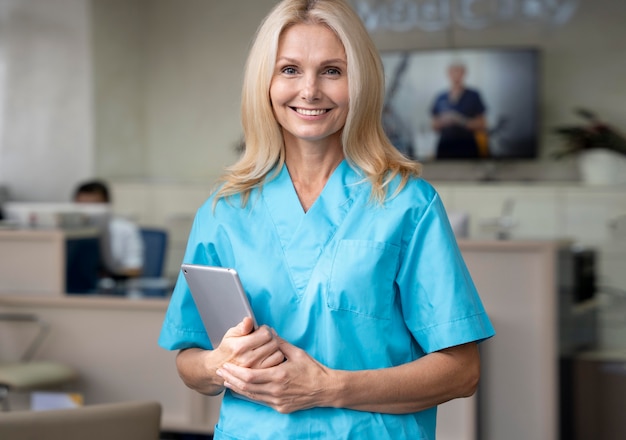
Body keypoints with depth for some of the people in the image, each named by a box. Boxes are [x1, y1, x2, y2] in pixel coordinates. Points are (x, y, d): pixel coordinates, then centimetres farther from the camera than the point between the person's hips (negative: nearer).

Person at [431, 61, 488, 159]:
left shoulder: (473, 96, 5)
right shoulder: (441, 98, 12)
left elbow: (482, 125, 2)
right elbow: (435, 126, 15)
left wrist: (462, 121, -12)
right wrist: (443, 122, -6)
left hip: (467, 147, -2)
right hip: (445, 146, 2)